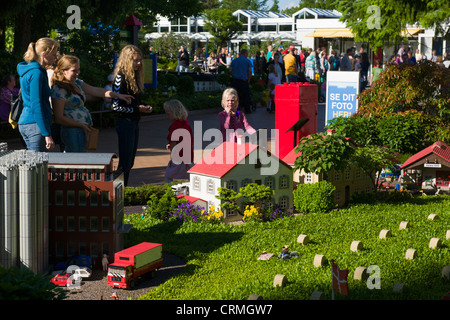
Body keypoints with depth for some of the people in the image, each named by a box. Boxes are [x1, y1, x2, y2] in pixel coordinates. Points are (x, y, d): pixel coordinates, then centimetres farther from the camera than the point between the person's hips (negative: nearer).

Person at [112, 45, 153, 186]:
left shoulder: (134, 76, 11)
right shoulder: (121, 77, -15)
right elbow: (115, 106, -17)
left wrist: (144, 108, 1)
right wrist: (137, 109, -15)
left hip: (134, 123, 9)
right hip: (125, 123, -9)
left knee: (129, 162, 12)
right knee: (125, 162, -5)